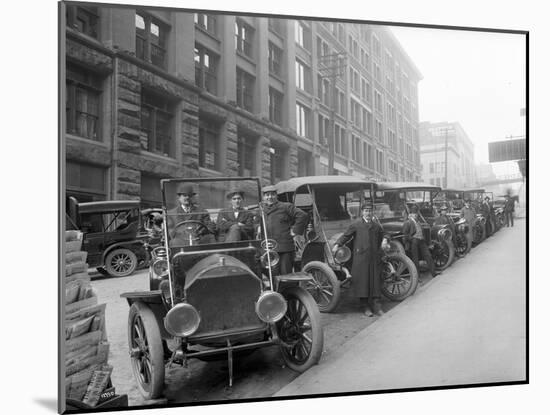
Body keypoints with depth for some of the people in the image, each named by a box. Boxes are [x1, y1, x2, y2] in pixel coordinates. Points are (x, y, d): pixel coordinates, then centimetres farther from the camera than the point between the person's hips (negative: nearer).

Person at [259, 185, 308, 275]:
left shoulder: (285, 207, 2)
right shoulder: (261, 208, 14)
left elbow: (303, 215, -2)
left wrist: (295, 230, -4)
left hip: (285, 248, -3)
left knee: (286, 274, 0)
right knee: (273, 275, 0)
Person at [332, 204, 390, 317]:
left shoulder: (376, 225, 18)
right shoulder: (355, 224, 4)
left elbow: (382, 235, 28)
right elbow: (346, 235, 2)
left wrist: (384, 241, 5)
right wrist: (337, 245, -10)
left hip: (375, 257, 4)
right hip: (360, 257, -4)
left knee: (375, 281, 2)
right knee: (362, 281, -2)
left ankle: (376, 306, 10)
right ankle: (366, 307, 8)